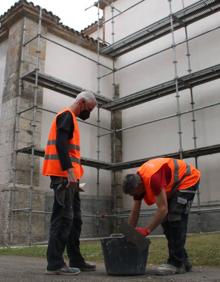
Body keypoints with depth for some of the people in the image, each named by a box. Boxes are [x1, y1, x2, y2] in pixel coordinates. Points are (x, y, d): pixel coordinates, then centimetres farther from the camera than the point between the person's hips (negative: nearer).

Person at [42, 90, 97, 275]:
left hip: (69, 177, 10)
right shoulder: (67, 116, -4)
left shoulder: (70, 119, 26)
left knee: (75, 219, 10)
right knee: (63, 218, -10)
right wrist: (69, 170, -25)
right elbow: (60, 143, -18)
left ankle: (76, 260, 16)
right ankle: (55, 263, -5)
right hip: (64, 176, -10)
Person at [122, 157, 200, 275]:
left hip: (188, 179, -9)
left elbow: (163, 209, -36)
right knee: (166, 220, 2)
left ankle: (177, 263, -11)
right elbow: (134, 212, -1)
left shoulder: (152, 178, -37)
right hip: (173, 184, 9)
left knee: (175, 219, -18)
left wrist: (146, 230, -37)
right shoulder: (137, 181, -9)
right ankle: (183, 261, 10)